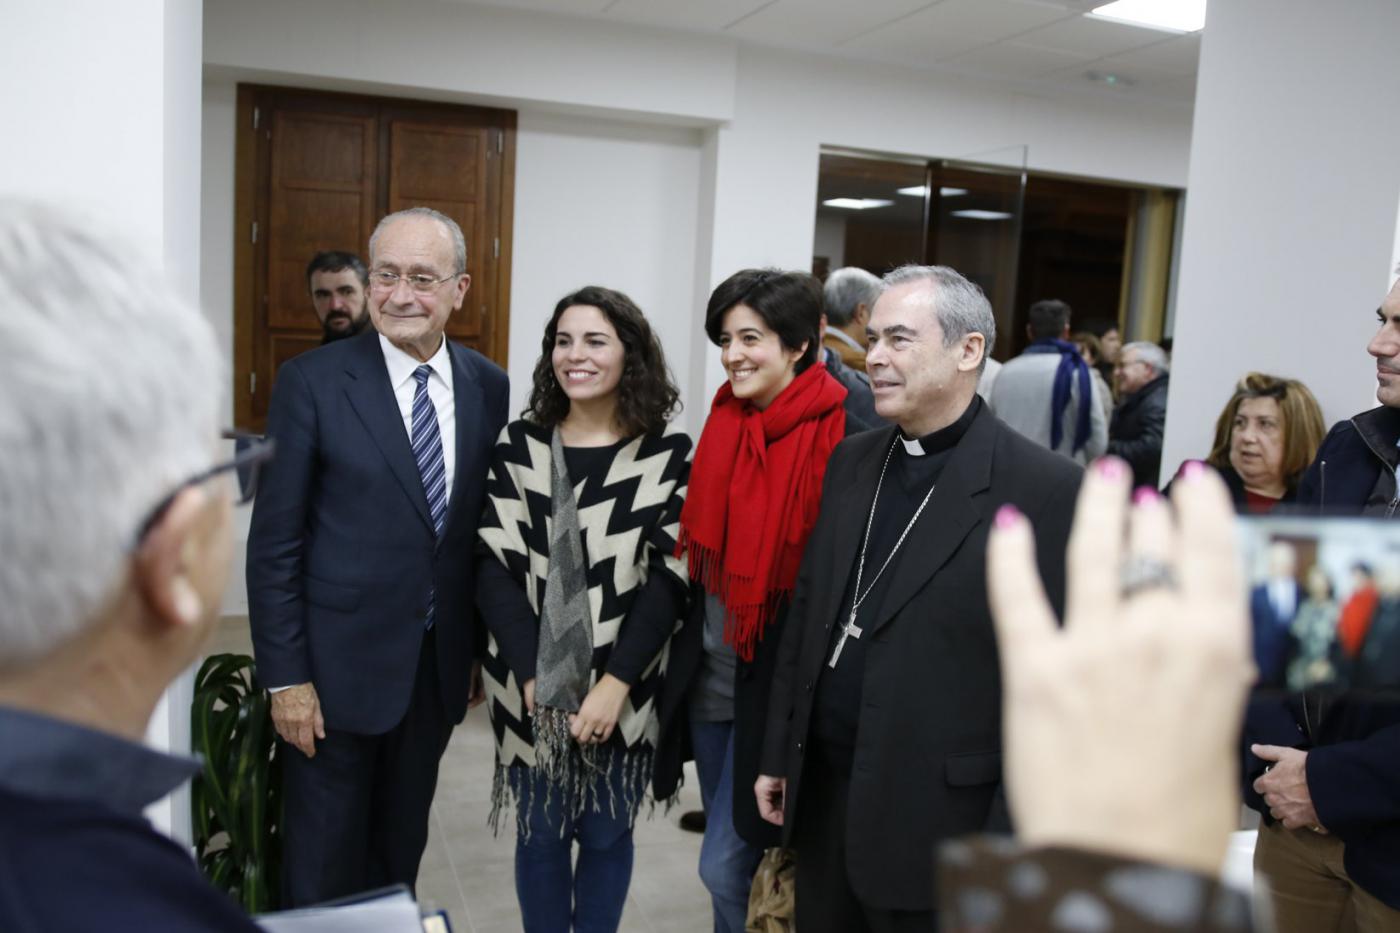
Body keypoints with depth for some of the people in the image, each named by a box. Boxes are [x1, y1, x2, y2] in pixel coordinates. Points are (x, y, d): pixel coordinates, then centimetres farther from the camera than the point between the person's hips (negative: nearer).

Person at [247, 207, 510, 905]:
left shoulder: (489, 387, 1)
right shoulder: (311, 381, -10)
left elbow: (484, 526, 7)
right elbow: (274, 543, -9)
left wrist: (480, 649, 9)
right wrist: (285, 677, -11)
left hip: (438, 665, 4)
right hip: (338, 666, -3)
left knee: (400, 854, 20)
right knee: (322, 871, 12)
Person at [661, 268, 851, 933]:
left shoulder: (841, 434, -16)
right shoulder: (725, 421, 5)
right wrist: (691, 651, 13)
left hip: (777, 682, -6)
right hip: (709, 673, 7)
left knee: (727, 867, -1)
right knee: (728, 854, 19)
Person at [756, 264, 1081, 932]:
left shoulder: (1048, 490, -14)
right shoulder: (850, 461, 5)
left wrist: (1010, 849, -13)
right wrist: (779, 754, 12)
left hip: (938, 820, -5)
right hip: (821, 798, 6)